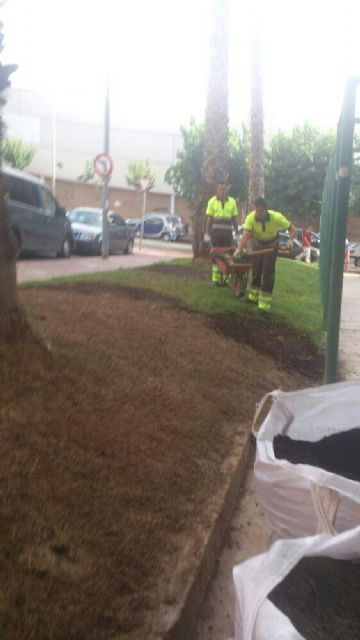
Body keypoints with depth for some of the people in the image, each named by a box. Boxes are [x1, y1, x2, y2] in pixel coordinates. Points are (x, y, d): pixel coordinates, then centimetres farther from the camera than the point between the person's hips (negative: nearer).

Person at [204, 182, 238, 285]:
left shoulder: (232, 201, 6)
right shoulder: (212, 201, 2)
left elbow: (235, 218, 11)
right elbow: (209, 218, 1)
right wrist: (207, 234, -3)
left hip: (228, 232, 2)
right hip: (216, 232, -1)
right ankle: (216, 277, 3)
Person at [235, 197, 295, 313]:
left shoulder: (276, 217, -31)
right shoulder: (251, 217, -30)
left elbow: (292, 229, -21)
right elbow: (246, 234, -41)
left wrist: (290, 240, -40)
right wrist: (240, 249, -58)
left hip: (272, 245, -2)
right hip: (258, 244, 2)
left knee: (268, 273, -9)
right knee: (256, 270, 8)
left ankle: (264, 304, -6)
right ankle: (253, 296, 29)